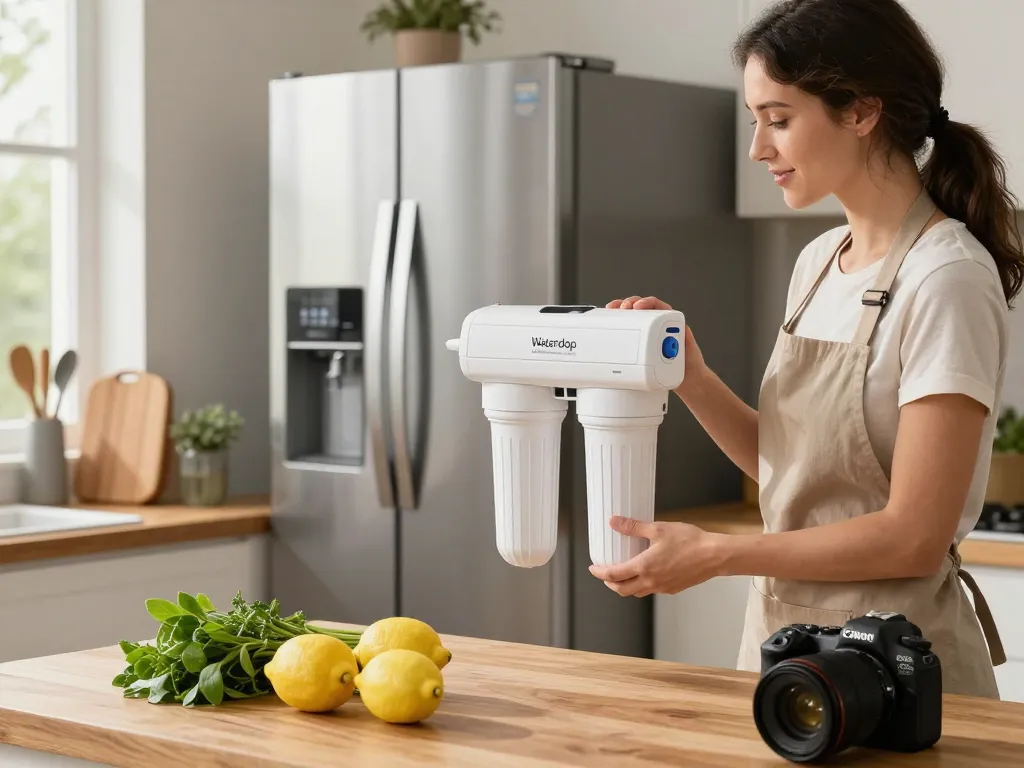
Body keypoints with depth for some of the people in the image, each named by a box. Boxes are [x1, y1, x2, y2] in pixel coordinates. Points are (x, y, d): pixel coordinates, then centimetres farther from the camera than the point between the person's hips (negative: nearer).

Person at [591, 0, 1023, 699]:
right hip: (780, 631, 7)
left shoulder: (946, 279, -18)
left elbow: (915, 537, -20)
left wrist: (716, 554, -18)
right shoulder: (818, 261, 7)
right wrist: (692, 378, -5)